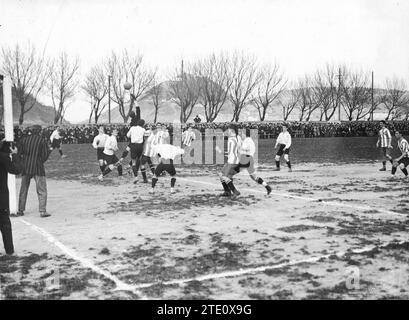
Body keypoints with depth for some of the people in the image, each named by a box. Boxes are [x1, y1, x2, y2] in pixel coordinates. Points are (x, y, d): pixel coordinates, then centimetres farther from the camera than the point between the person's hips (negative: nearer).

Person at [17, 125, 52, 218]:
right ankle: (42, 211, -6)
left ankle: (20, 210, 19)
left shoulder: (24, 140, 6)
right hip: (37, 168, -4)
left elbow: (19, 153, 7)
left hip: (25, 168, 4)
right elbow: (45, 155, -6)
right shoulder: (42, 141, -6)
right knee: (42, 191, 0)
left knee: (23, 189, 15)